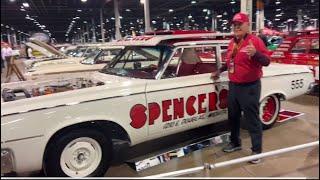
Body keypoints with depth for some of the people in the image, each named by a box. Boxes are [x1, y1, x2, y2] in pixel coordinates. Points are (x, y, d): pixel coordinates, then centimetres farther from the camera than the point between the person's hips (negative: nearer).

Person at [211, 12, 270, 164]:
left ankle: (257, 150, 14)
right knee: (233, 117, 18)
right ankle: (235, 143, 36)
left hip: (250, 87, -7)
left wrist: (255, 53, -34)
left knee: (252, 120, 0)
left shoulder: (255, 40, -11)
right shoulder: (232, 42, 11)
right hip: (233, 86, 8)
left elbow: (267, 61, -17)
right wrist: (220, 71, 23)